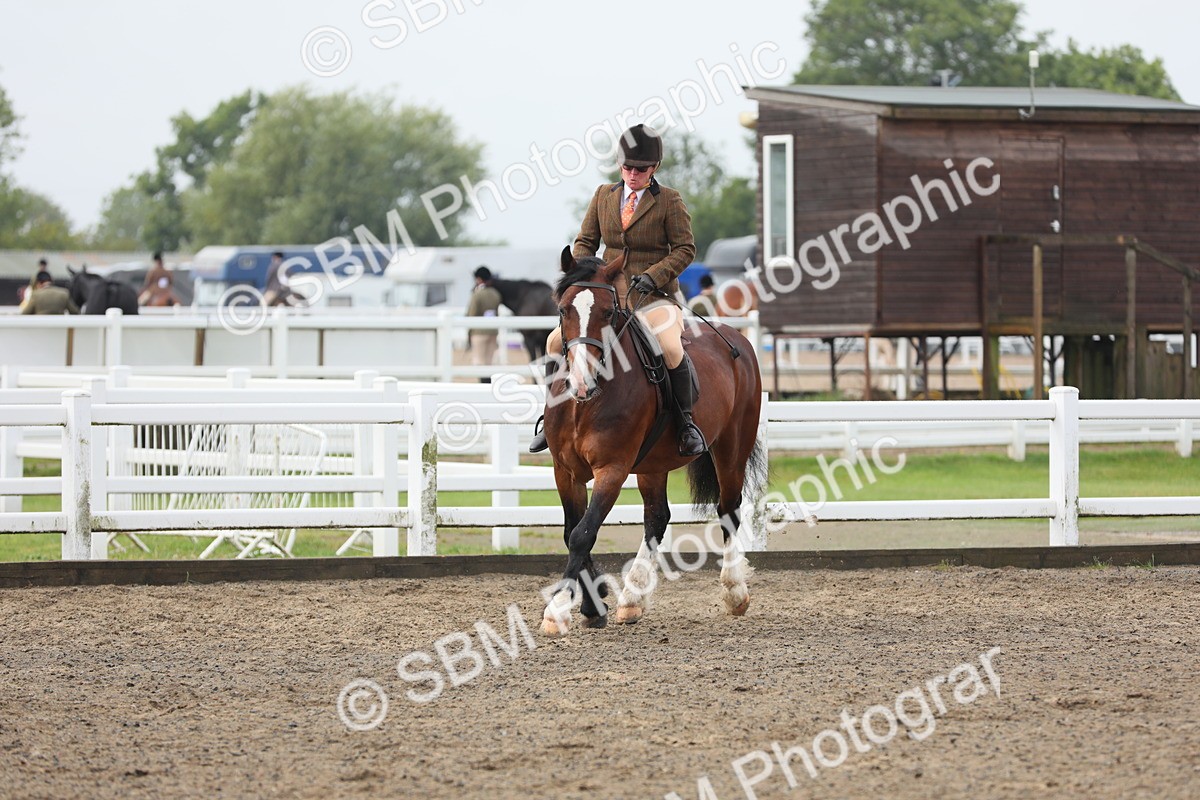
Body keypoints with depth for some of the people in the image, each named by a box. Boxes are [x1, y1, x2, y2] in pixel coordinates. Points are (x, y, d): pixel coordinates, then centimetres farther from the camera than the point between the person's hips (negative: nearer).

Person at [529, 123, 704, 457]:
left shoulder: (669, 201, -3)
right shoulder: (604, 195, 9)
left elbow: (685, 249, -4)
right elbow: (585, 241, 13)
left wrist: (652, 276, -17)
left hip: (653, 295, -5)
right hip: (608, 293, 5)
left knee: (671, 349, -31)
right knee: (556, 340, -8)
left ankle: (686, 422, -13)